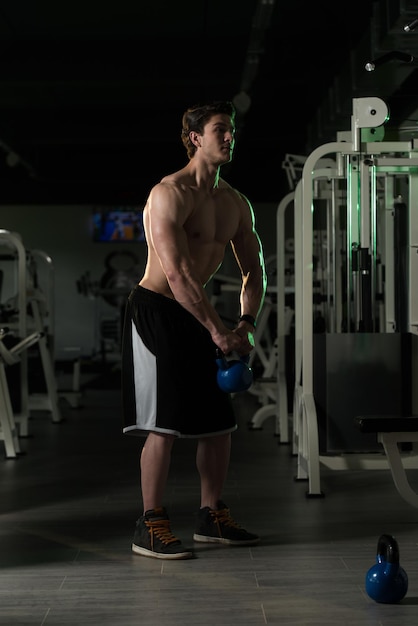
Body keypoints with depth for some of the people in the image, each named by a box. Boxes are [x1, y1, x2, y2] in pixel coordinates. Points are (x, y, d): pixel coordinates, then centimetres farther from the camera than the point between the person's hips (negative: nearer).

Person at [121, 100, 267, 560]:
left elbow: (253, 270, 11)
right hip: (154, 311, -8)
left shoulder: (236, 204, 8)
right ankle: (150, 527, 1)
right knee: (164, 423, -10)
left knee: (219, 419, 9)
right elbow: (177, 275, -25)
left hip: (195, 315, 8)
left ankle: (212, 517, 22)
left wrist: (246, 323, -6)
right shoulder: (169, 194, -16)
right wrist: (218, 331, -27)